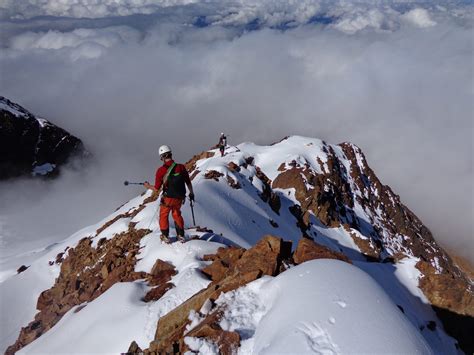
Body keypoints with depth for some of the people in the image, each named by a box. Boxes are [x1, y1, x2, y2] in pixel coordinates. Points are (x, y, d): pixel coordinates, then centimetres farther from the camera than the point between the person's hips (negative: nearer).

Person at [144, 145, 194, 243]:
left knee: (164, 215, 23)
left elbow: (156, 188, -10)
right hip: (179, 198, 3)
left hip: (167, 199, -3)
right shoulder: (181, 167, -12)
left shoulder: (161, 170, -17)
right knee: (177, 215, 27)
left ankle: (165, 236, 33)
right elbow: (188, 182, -3)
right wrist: (191, 193, 14)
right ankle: (181, 235, 32)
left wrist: (148, 186, 11)